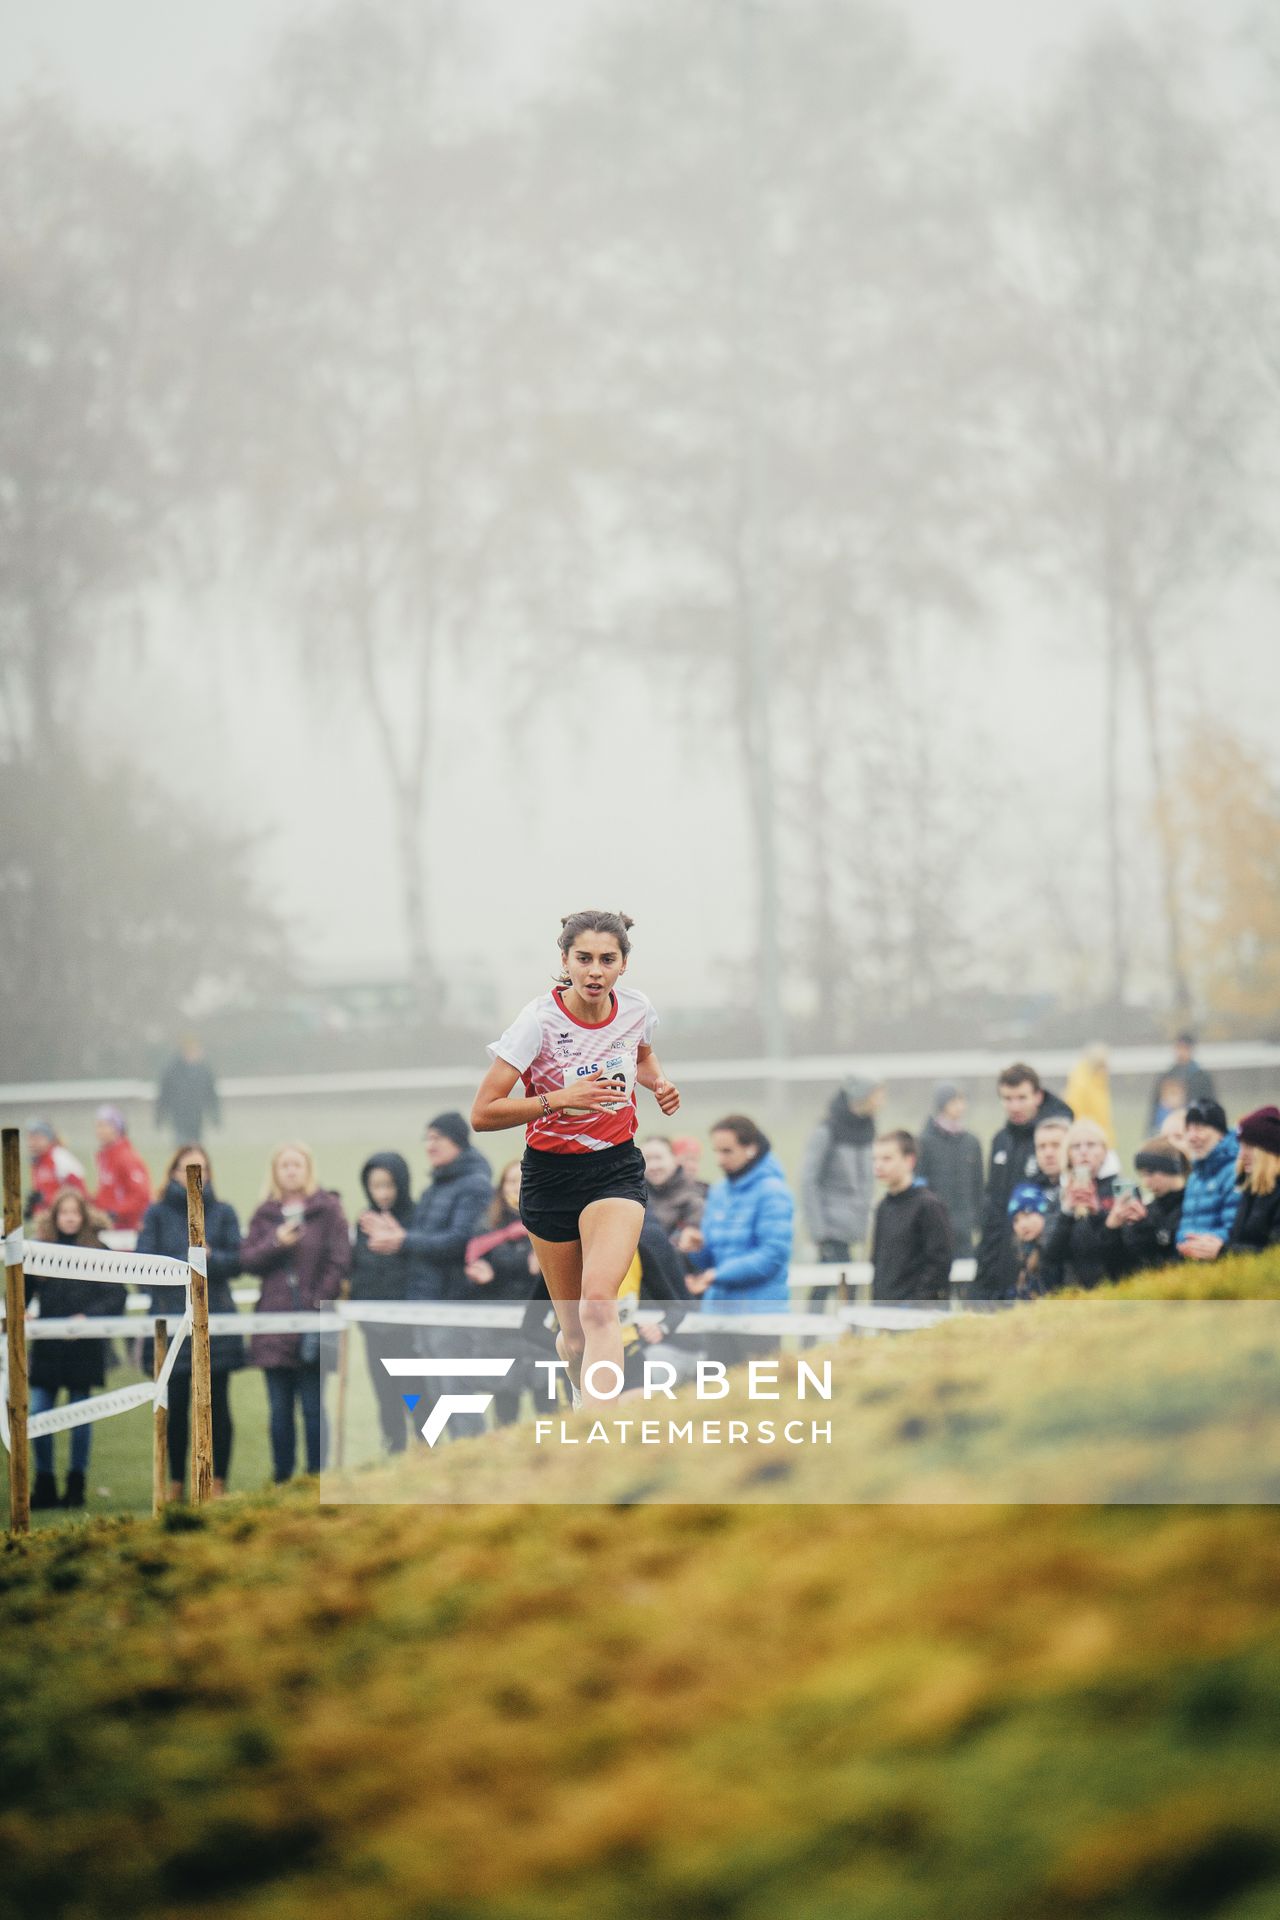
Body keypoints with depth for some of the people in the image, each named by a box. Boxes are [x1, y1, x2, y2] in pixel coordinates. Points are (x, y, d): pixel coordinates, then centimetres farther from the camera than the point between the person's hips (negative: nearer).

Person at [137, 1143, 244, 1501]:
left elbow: (236, 1260, 0)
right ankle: (176, 1482, 10)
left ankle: (218, 1482, 6)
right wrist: (187, 1261, -14)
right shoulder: (157, 1213, 6)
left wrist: (209, 1257, -18)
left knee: (216, 1404, 0)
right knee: (175, 1405, 2)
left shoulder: (223, 1212, 8)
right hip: (171, 1320, 0)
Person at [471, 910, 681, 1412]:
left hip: (617, 1168, 1)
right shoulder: (540, 1020, -17)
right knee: (575, 1335, 7)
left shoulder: (636, 1009, -5)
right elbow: (483, 1114, -19)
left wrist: (659, 1082, 0)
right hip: (550, 1176, -1)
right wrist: (558, 1099, -30)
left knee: (598, 1305, -24)